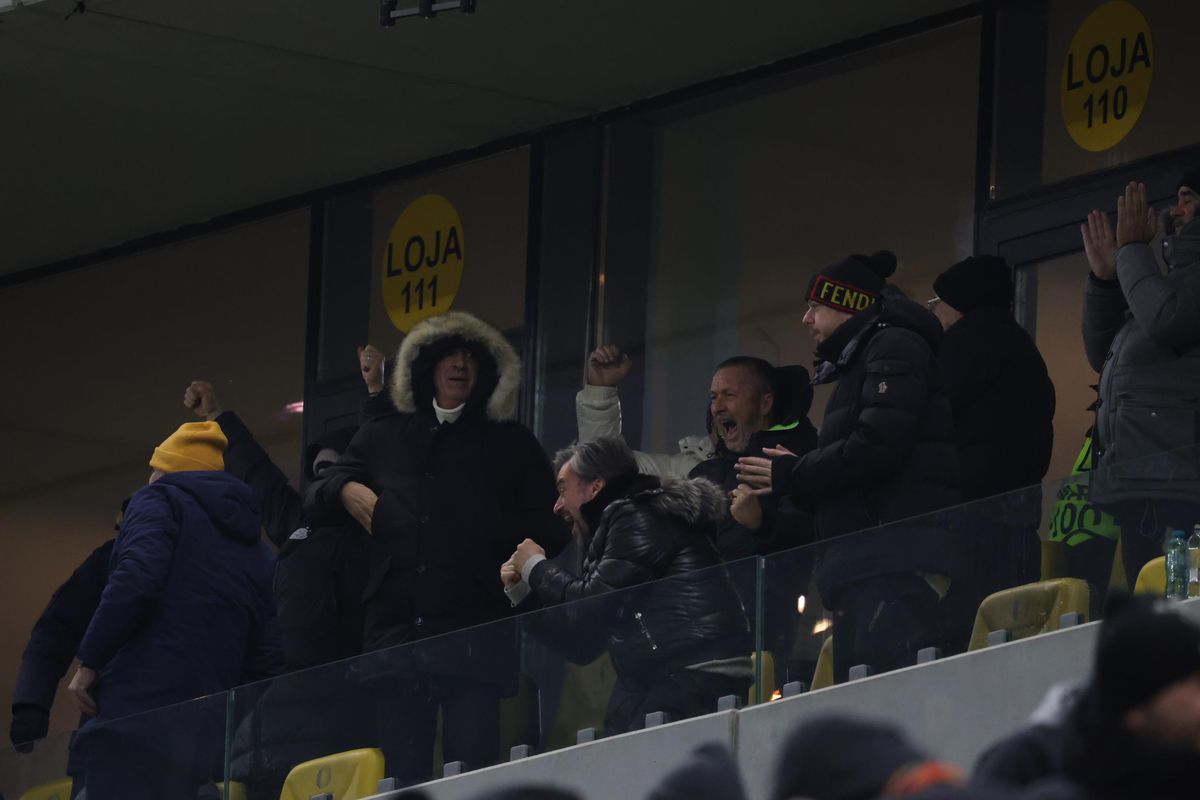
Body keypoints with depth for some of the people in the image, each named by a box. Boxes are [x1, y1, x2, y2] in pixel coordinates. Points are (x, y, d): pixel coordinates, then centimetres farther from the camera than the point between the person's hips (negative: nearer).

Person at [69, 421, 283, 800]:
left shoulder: (159, 502, 6)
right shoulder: (258, 554, 25)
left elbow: (136, 581, -13)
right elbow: (268, 659, 16)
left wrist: (89, 661, -8)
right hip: (206, 732, 7)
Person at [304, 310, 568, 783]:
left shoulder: (511, 444, 16)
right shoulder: (383, 437, 21)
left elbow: (551, 532, 13)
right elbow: (315, 504, 27)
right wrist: (344, 491, 5)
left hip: (474, 636, -3)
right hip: (395, 634, 3)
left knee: (471, 778, -11)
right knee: (403, 778, 1)